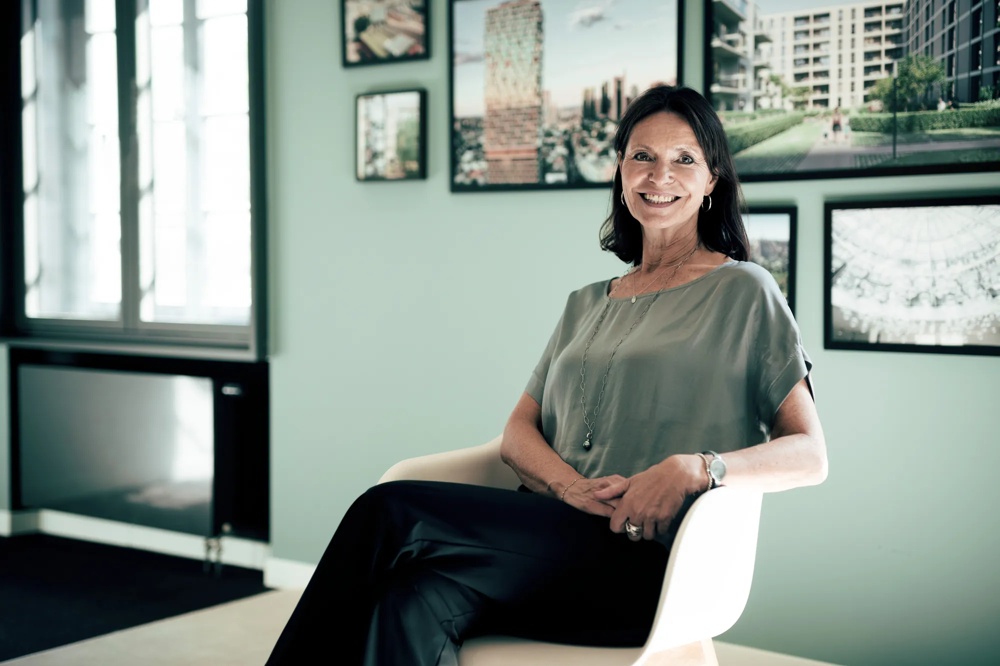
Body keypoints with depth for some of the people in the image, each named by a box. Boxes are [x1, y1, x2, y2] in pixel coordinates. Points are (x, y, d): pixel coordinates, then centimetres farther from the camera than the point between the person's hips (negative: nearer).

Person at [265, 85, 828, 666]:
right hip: (550, 536, 5)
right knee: (416, 602, -30)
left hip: (649, 561, -4)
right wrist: (571, 487, -8)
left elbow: (810, 455, 1)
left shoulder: (743, 292, 8)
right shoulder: (587, 305, 24)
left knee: (392, 513, -25)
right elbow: (517, 434, 15)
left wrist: (693, 468, -19)